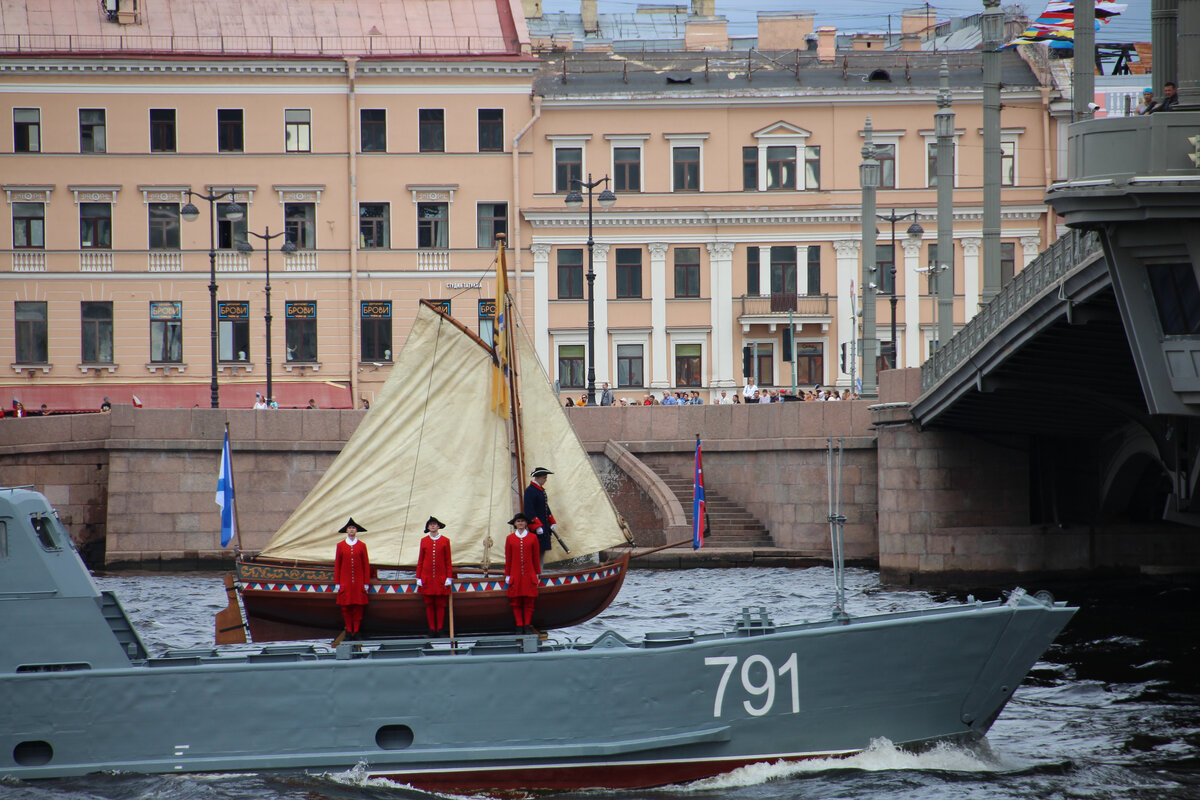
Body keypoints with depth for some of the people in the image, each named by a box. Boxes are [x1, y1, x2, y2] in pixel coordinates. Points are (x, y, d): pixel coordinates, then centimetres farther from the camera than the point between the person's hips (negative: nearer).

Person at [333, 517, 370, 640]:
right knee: (346, 607, -1)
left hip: (358, 582, 0)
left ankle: (356, 631, 4)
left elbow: (366, 565, 6)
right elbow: (337, 565, 7)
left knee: (358, 606, -2)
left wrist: (366, 583, 1)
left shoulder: (362, 545, 6)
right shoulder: (340, 545, 6)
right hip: (345, 582, 0)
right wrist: (337, 583, 1)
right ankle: (349, 631, 6)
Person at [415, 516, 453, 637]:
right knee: (429, 604, 2)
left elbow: (448, 561, 4)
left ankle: (439, 629, 5)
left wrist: (449, 578, -2)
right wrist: (419, 578, 4)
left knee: (440, 604, -1)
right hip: (427, 579, 1)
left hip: (441, 579, -1)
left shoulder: (445, 541, 4)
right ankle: (432, 628, 7)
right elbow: (420, 561, 9)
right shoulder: (424, 541, 7)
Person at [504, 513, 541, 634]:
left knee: (529, 601, -2)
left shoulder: (532, 538, 5)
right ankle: (519, 625, 3)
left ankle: (527, 625, 4)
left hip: (529, 575, 0)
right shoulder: (510, 538, 5)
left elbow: (536, 558, 9)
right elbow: (508, 559, 7)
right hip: (515, 576, 0)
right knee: (516, 602, -1)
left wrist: (538, 574, 7)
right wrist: (507, 575, 4)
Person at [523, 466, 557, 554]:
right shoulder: (530, 491, -14)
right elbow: (529, 511, -20)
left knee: (542, 550, 10)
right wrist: (537, 526, -23)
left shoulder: (541, 490, 16)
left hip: (544, 527, 10)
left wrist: (552, 523, 19)